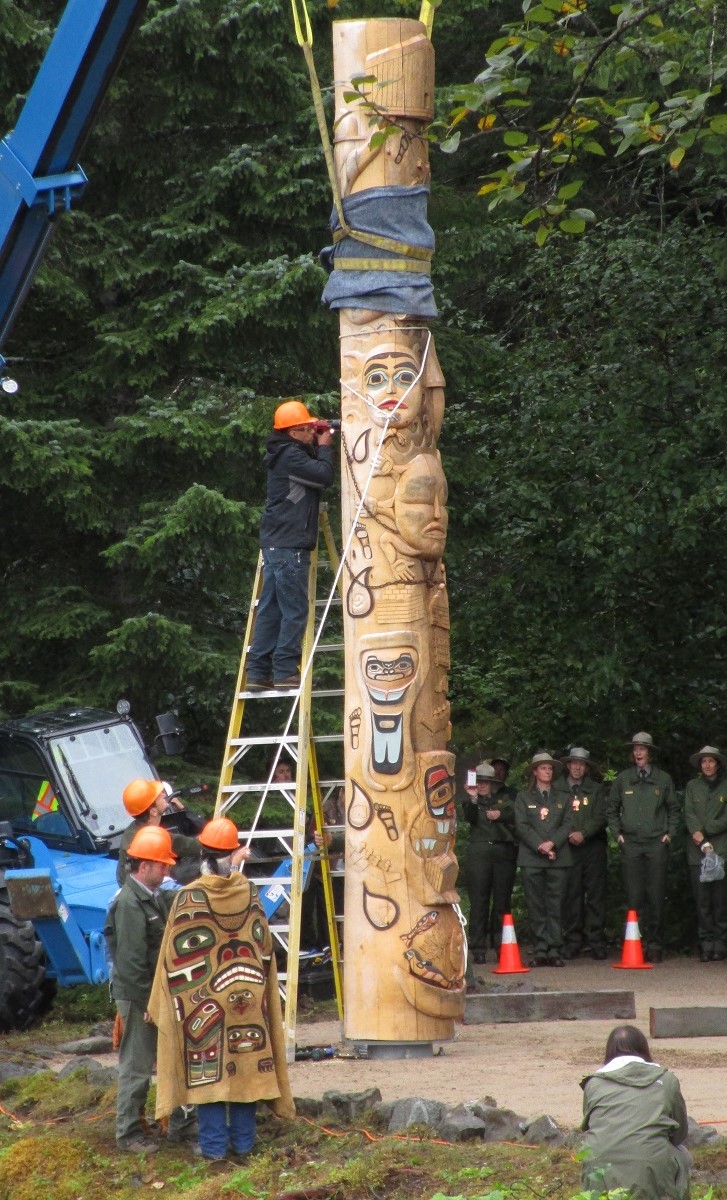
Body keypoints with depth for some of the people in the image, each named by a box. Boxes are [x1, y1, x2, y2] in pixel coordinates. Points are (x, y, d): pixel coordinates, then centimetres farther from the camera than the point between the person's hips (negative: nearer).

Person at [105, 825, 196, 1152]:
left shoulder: (156, 897, 10)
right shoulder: (128, 903, -20)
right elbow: (132, 961, -23)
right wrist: (149, 1002, -20)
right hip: (138, 999, -9)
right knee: (137, 1068, -1)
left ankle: (181, 1123, 27)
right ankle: (128, 1134, 9)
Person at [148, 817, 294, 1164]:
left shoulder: (187, 898, -12)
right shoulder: (248, 892, -2)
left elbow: (176, 957, -7)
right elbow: (264, 948, 7)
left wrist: (165, 1005, 1)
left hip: (203, 999, -3)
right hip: (247, 996, 3)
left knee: (207, 1070, 3)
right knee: (244, 1066, 10)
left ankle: (214, 1146, 4)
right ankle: (243, 1142, 15)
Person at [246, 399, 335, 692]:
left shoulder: (289, 453, 18)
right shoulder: (290, 455, -13)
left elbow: (316, 474, 24)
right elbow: (324, 476, -18)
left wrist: (318, 446, 12)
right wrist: (324, 447, -3)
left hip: (276, 544, 10)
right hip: (289, 546, -10)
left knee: (270, 610, 9)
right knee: (294, 611, -8)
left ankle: (258, 673, 8)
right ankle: (285, 672, -8)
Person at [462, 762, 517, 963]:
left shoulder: (504, 797, 18)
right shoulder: (470, 800, 12)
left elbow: (515, 816, 10)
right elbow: (469, 818, -8)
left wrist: (500, 815, -4)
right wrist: (473, 799, -22)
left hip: (504, 851, 1)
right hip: (479, 852, -1)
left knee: (502, 899, 1)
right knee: (479, 900, -5)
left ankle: (500, 946, 6)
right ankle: (478, 948, -4)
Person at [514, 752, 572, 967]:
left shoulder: (562, 799, 19)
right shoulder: (523, 798, 14)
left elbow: (567, 825, 8)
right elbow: (521, 826, 2)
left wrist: (552, 843, -9)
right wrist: (540, 846, -11)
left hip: (558, 858, 1)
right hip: (531, 858, -1)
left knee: (555, 906, -4)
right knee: (536, 906, -4)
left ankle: (555, 951, -4)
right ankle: (540, 951, -3)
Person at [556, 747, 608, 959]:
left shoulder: (596, 790, 14)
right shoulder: (557, 789, 11)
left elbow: (602, 817, 5)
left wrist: (583, 833, -9)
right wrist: (568, 835, -8)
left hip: (593, 847, 1)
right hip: (568, 848, 0)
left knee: (595, 895, -3)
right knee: (571, 895, -4)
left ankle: (596, 942, -2)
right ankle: (572, 941, -1)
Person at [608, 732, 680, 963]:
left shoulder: (663, 779, 9)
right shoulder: (622, 779, 10)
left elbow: (673, 809, 17)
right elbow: (612, 809, 18)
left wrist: (670, 833, 6)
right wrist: (617, 833, 7)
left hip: (656, 843, -1)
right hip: (631, 843, 1)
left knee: (656, 896, -3)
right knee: (634, 897, -3)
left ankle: (655, 946, 2)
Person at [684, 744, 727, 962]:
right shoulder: (692, 786, 15)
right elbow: (689, 813, 4)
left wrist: (705, 831, -8)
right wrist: (703, 842, -9)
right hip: (697, 851, 2)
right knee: (702, 900, -3)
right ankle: (706, 943, -2)